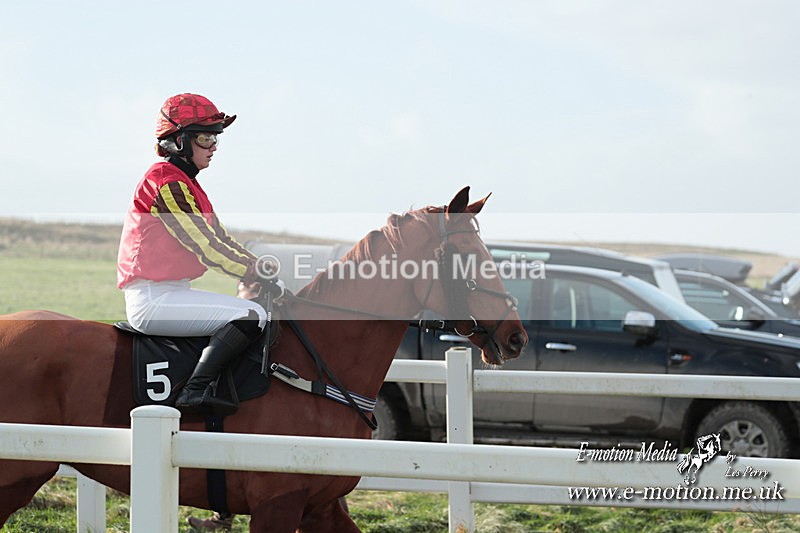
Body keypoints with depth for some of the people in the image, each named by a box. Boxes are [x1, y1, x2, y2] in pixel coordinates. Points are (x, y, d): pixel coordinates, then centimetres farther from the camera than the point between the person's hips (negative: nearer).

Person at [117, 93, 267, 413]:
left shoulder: (184, 183, 21)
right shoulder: (168, 182, -12)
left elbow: (219, 238, 19)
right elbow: (205, 246, -17)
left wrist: (255, 268, 6)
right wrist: (254, 272, -13)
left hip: (169, 293, 11)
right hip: (154, 299, -11)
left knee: (251, 314, 18)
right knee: (252, 316, -23)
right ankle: (194, 392, -30)